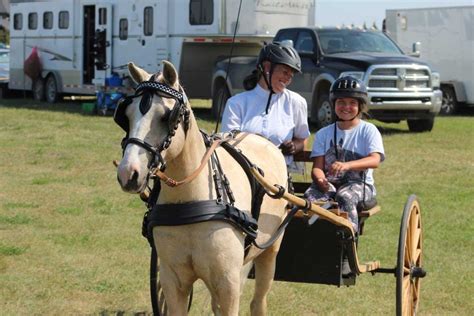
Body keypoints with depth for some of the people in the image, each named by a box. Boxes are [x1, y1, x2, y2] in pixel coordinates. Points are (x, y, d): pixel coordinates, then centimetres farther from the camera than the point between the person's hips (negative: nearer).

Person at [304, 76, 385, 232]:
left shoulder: (368, 130, 5)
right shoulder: (323, 134, 15)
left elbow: (375, 160, -13)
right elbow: (317, 166, 6)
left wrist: (346, 165, -32)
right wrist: (320, 179, -21)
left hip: (359, 183, -3)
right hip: (329, 183, 3)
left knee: (345, 197, -37)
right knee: (310, 196, -31)